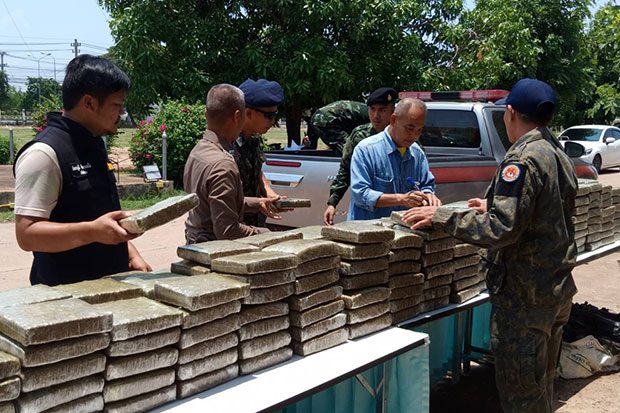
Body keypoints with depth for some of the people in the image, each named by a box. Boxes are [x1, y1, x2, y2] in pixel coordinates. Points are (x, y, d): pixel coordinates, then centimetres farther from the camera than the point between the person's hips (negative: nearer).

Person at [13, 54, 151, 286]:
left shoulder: (93, 145, 11)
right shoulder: (44, 154, -17)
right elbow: (26, 234, -21)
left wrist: (131, 254, 12)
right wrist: (92, 231, -32)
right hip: (66, 293, -8)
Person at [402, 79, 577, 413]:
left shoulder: (523, 159, -19)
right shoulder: (560, 158, 11)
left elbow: (501, 230, -26)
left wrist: (440, 217, -19)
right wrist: (494, 206, 25)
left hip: (525, 296, -10)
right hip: (559, 290, 10)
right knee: (542, 383, 22)